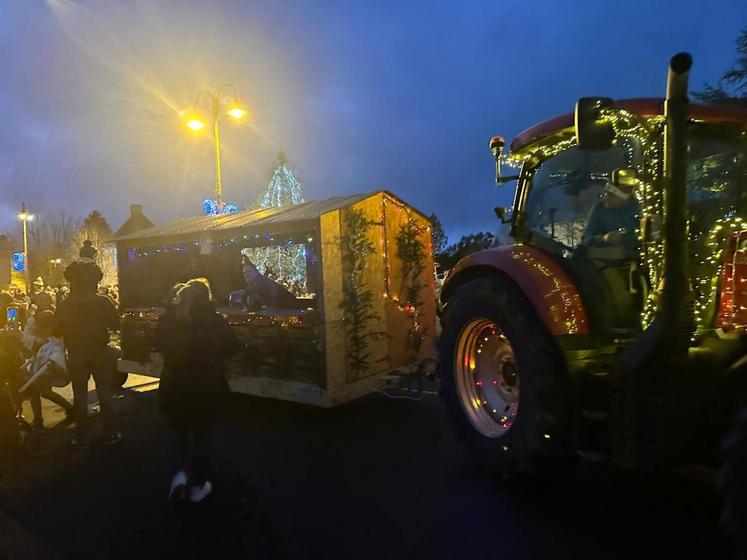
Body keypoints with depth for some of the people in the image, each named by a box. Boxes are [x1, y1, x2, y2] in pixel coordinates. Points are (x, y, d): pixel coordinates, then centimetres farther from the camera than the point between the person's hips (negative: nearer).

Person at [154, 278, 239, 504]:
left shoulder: (168, 319, -7)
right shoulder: (215, 320, -12)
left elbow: (158, 345, 9)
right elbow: (232, 347, -3)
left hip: (174, 387, 2)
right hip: (208, 388, -1)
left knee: (181, 432, 22)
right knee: (202, 435, 15)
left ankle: (182, 473, 2)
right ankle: (197, 486, 21)